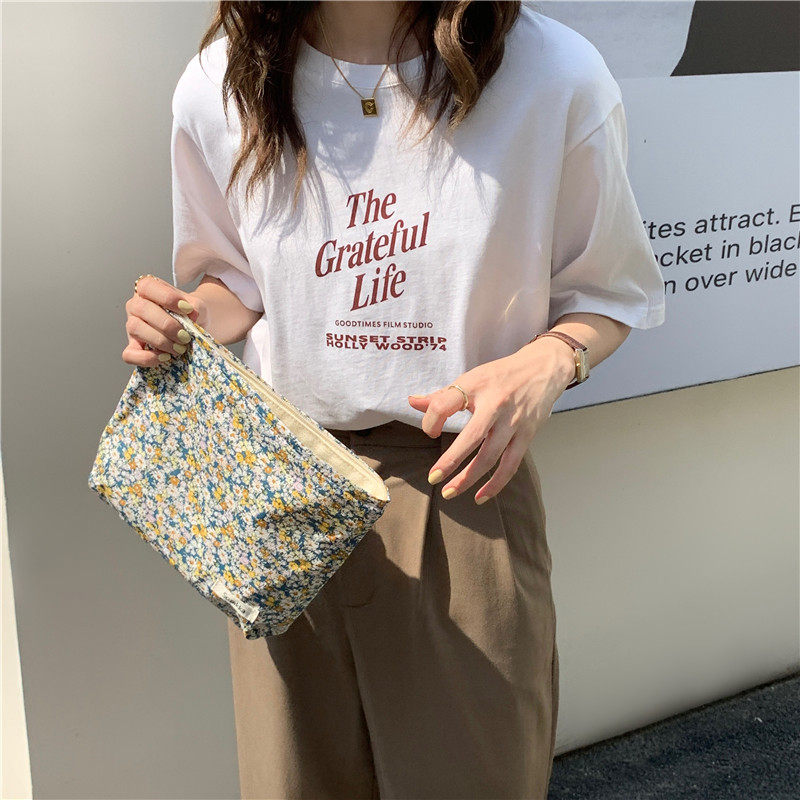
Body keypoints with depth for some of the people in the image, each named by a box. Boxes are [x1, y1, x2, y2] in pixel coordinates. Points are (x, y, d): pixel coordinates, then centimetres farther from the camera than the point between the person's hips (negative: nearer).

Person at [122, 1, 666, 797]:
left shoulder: (555, 77, -12)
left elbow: (610, 291, 1)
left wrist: (549, 361, -20)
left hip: (465, 478, -1)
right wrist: (182, 319, -10)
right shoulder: (219, 86, -5)